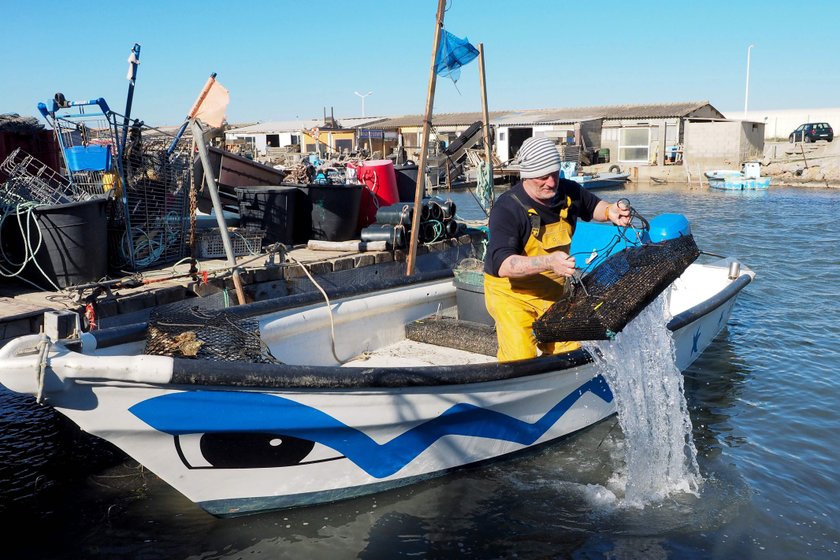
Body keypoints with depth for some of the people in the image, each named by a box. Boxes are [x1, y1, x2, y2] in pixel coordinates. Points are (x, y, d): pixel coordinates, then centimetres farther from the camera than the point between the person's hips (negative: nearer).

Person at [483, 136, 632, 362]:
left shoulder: (568, 192, -4)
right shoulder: (506, 209, -24)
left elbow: (592, 206, 20)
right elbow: (502, 264, -35)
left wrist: (609, 211, -6)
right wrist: (548, 262, -50)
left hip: (554, 290, 6)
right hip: (511, 292, -6)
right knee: (521, 362, -16)